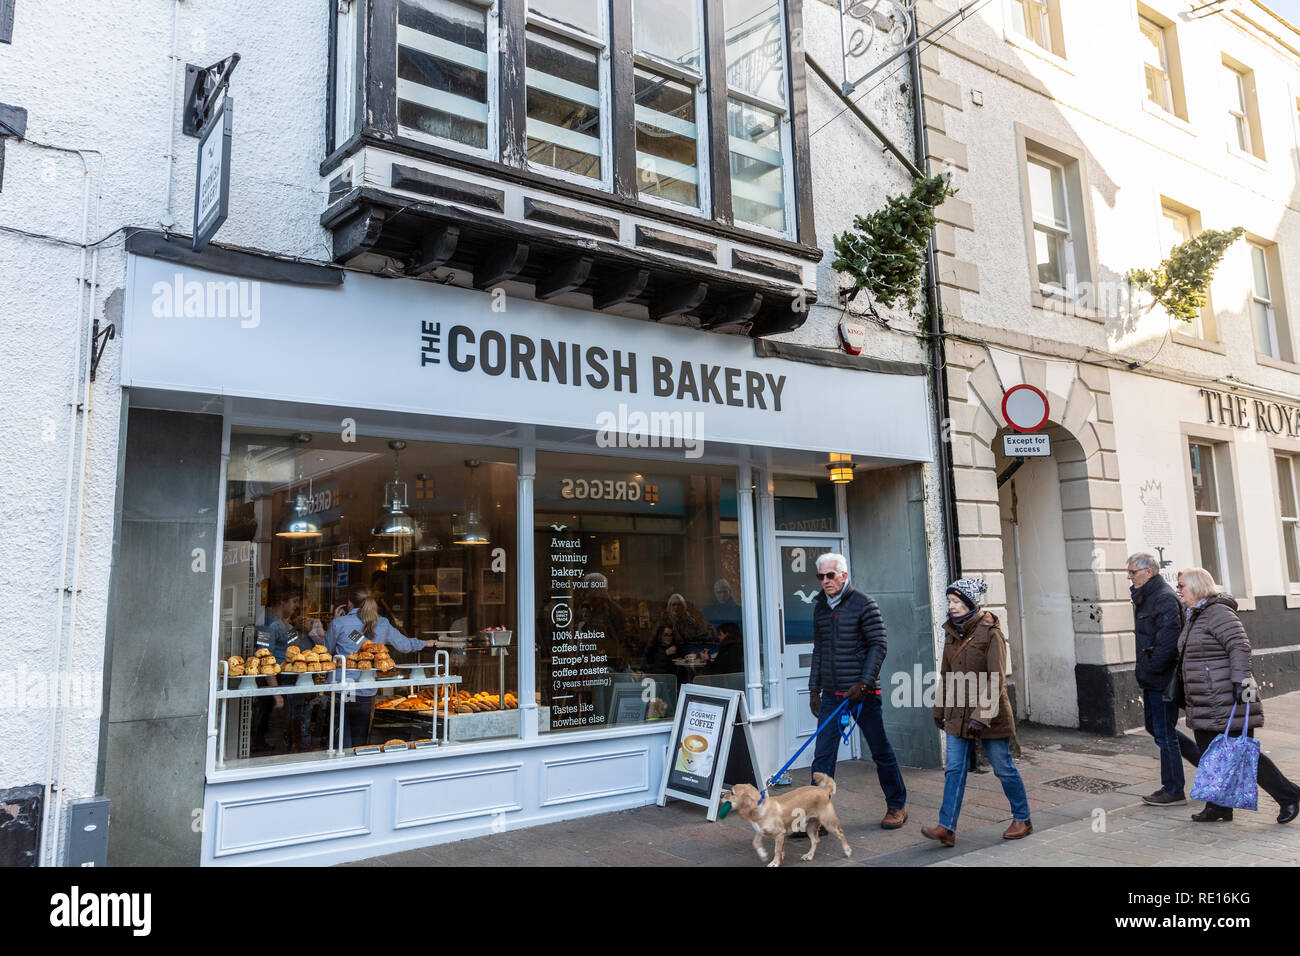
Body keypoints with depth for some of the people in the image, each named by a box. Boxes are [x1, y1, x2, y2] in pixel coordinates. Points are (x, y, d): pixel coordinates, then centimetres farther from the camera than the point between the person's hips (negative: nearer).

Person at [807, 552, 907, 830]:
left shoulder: (863, 603, -8)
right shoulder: (819, 607, 9)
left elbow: (878, 645, -10)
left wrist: (864, 683, -17)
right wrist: (814, 688, 13)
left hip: (863, 692, -5)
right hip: (831, 694, 5)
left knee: (881, 751, 9)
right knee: (822, 756, 0)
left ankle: (897, 806, 27)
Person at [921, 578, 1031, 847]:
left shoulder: (990, 633, -14)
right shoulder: (951, 631, 6)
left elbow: (997, 680, -17)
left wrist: (982, 715, -23)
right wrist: (939, 709, 18)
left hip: (990, 713, -6)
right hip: (958, 713, 6)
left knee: (1003, 768, 9)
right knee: (954, 769, 0)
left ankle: (1022, 819, 29)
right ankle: (947, 828, 0)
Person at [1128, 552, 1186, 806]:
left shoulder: (1165, 598, -18)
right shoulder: (1145, 597, 14)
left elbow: (1168, 641, -24)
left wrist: (1149, 668, -17)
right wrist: (1144, 671, 15)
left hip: (1162, 679, -10)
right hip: (1151, 679, 10)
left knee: (1164, 733, -1)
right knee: (1154, 727, 17)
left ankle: (1173, 791, 9)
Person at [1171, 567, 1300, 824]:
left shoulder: (1218, 613, -14)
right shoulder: (1194, 617, 17)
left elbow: (1239, 646, -23)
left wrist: (1240, 680, -28)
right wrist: (1188, 693, 24)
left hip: (1227, 702, -10)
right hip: (1205, 706, 10)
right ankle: (1219, 808, 17)